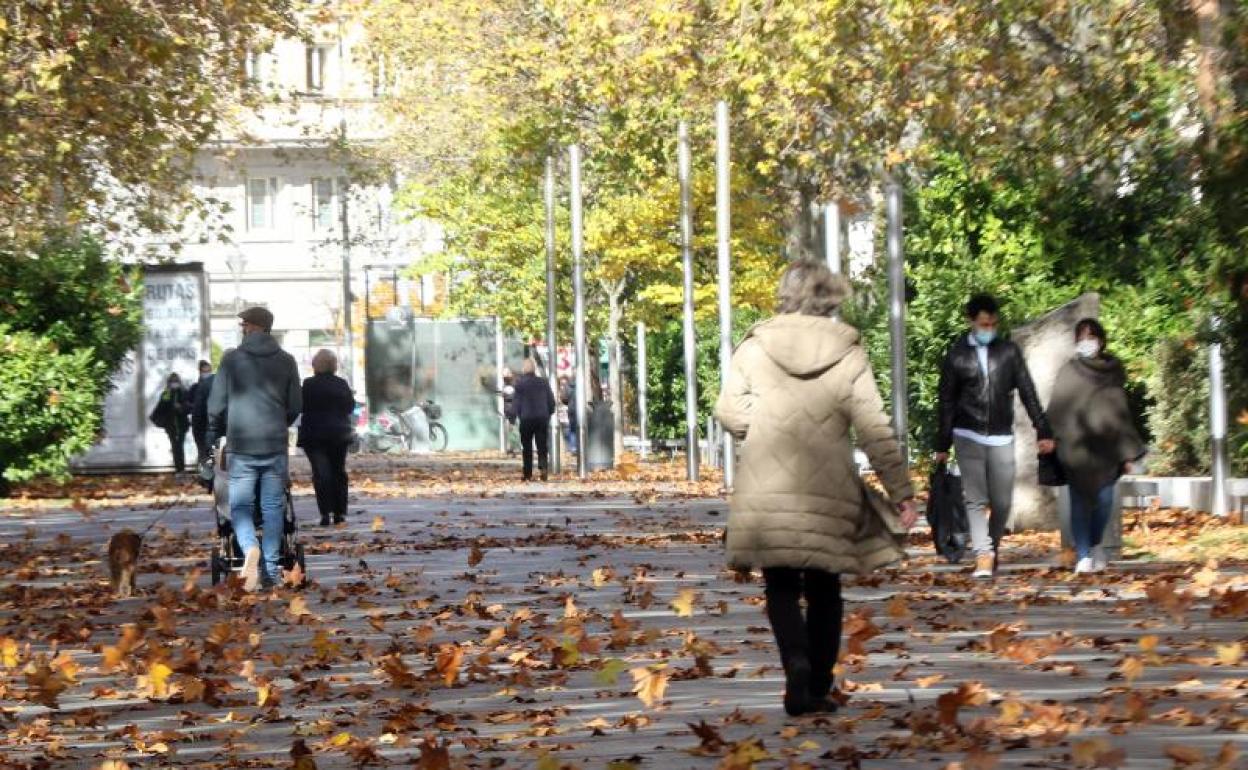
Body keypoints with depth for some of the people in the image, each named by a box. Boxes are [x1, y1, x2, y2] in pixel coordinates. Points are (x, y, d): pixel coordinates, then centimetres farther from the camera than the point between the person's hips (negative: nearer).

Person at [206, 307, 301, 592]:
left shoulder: (232, 359, -2)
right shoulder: (286, 361, 5)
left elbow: (216, 405, 1)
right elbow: (295, 405, 9)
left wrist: (213, 436, 17)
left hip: (241, 446, -2)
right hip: (276, 446, 2)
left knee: (240, 506, 3)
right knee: (272, 507, 7)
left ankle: (250, 548, -25)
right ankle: (270, 571, 6)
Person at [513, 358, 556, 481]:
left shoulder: (520, 384, -6)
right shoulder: (544, 382, 2)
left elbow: (517, 403, -4)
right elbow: (551, 401, 4)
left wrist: (519, 416, 7)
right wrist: (548, 414, 14)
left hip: (526, 419, -1)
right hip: (542, 418, 1)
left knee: (527, 448, 8)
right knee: (542, 446, 5)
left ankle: (528, 474, 8)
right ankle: (543, 466, -20)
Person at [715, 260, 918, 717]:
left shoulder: (756, 347, 0)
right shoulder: (848, 353, -1)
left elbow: (729, 412, 1)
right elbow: (875, 431, -2)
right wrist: (901, 492, 2)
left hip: (766, 491, 0)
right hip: (829, 491, 0)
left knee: (782, 586, 7)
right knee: (824, 590, 13)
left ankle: (797, 666, -17)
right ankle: (817, 690, 16)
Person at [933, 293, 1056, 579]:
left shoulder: (1009, 351, 4)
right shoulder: (956, 355, 1)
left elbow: (1028, 393, 6)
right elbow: (945, 402, 4)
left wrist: (1043, 431, 0)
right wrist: (942, 446, 2)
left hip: (1002, 438, 2)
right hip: (968, 437, -2)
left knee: (1002, 502, 2)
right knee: (976, 500, -9)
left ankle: (993, 549, 21)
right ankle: (983, 557, -15)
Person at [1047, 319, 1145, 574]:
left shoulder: (1113, 371, 11)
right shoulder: (1068, 373, 5)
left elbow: (1123, 410, 14)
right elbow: (1056, 411, 1)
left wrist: (1128, 452, 10)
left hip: (1106, 445, 2)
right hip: (1076, 446, -2)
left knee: (1104, 498, -3)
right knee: (1080, 501, -6)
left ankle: (1095, 546, 20)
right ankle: (1083, 556, -3)